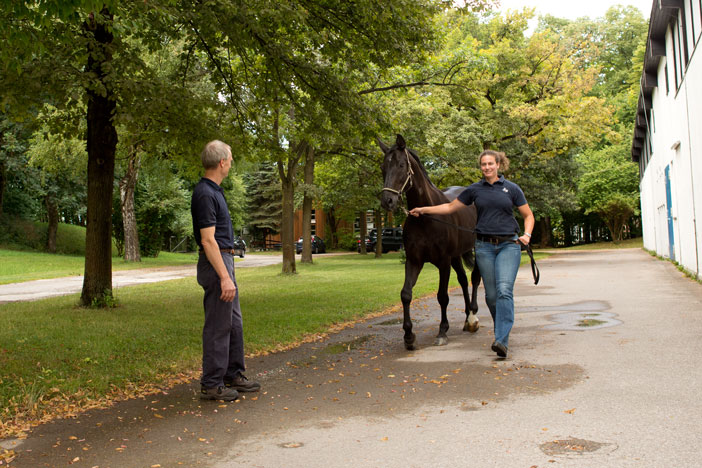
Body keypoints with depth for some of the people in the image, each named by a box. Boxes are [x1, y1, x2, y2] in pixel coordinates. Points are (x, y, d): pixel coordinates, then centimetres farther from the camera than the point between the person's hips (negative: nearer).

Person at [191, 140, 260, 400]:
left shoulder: (214, 191, 14)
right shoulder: (205, 194, -18)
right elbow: (208, 240, -22)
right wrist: (224, 277, -25)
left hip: (224, 262, 10)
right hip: (216, 264, -10)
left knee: (234, 324, 15)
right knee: (218, 326, -3)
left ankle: (233, 376, 26)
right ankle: (211, 385, 6)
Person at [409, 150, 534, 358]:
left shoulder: (512, 188, 3)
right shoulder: (475, 190, 8)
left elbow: (528, 216, 9)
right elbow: (450, 207, 13)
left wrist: (527, 235, -8)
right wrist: (423, 210, 7)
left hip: (509, 245, -2)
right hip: (484, 246, 2)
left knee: (504, 290, -16)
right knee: (491, 294, 5)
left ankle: (502, 341, -19)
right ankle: (502, 329, 27)